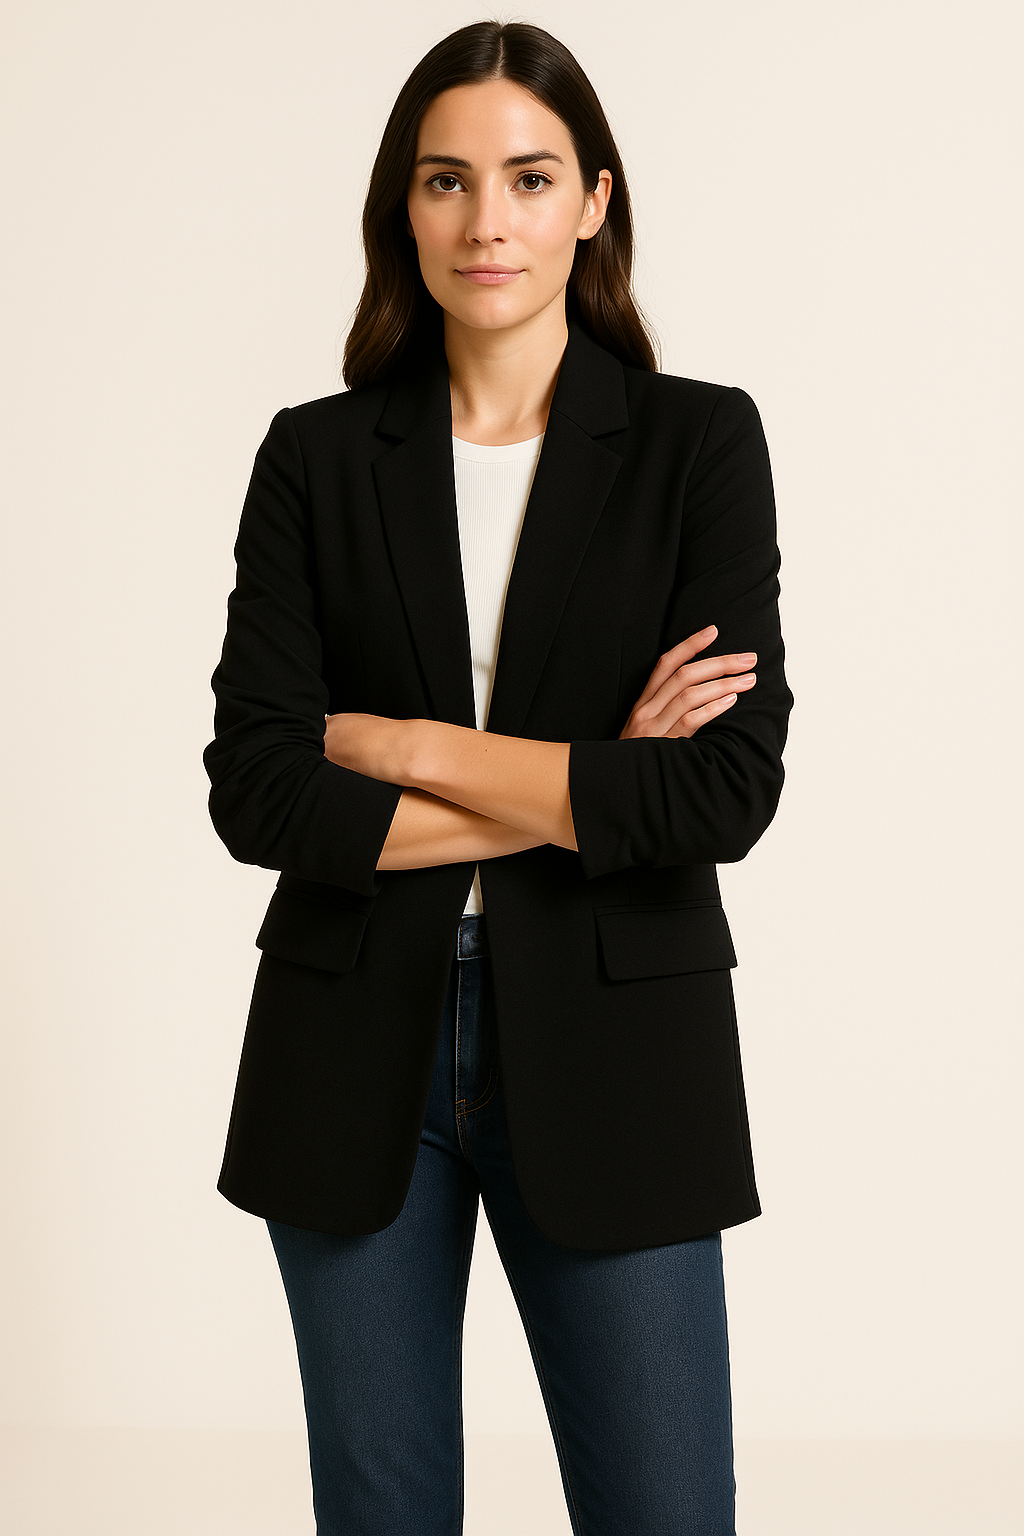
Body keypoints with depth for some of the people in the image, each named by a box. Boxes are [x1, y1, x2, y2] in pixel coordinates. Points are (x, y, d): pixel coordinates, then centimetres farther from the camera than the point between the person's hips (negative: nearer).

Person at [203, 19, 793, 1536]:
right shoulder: (317, 456, 2)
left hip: (609, 1053, -1)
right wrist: (579, 796, -13)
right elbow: (254, 788, -8)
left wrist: (408, 746, -11)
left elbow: (730, 788, -12)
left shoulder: (701, 442, -2)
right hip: (355, 1052, 2)